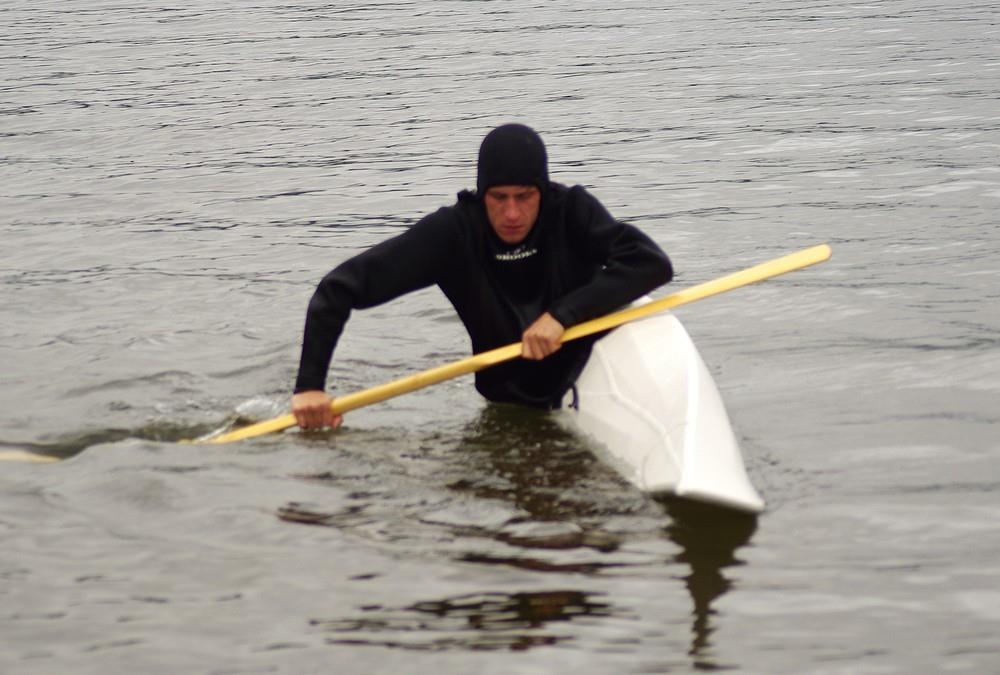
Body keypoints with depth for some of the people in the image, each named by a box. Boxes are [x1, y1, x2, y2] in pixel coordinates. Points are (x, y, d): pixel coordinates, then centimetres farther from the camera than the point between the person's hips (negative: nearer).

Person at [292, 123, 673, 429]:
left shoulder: (571, 211, -13)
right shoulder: (456, 233, -14)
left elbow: (654, 263, -26)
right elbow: (338, 288, -14)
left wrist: (563, 313, -33)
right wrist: (309, 385, -22)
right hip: (513, 405, 0)